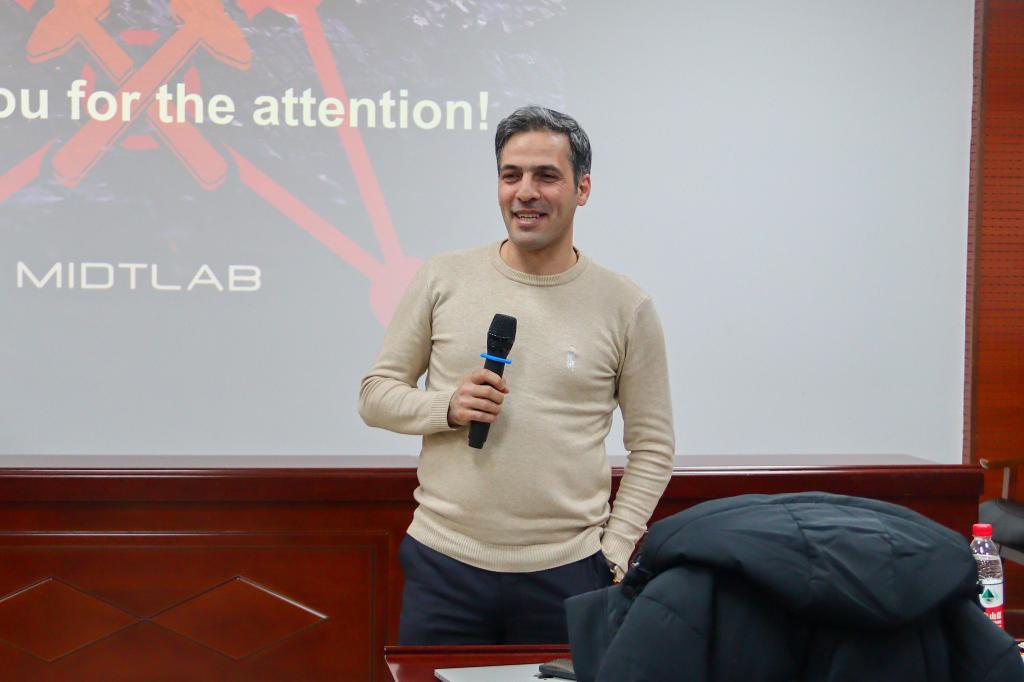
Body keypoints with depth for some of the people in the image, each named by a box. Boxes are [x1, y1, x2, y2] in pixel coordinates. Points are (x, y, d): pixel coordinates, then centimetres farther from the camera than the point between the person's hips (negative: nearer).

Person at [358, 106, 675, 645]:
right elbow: (375, 394, 7)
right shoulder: (442, 280, 3)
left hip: (568, 572, 0)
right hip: (443, 563, 1)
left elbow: (652, 446, 6)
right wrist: (447, 408, -11)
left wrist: (613, 552, -2)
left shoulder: (625, 307, 1)